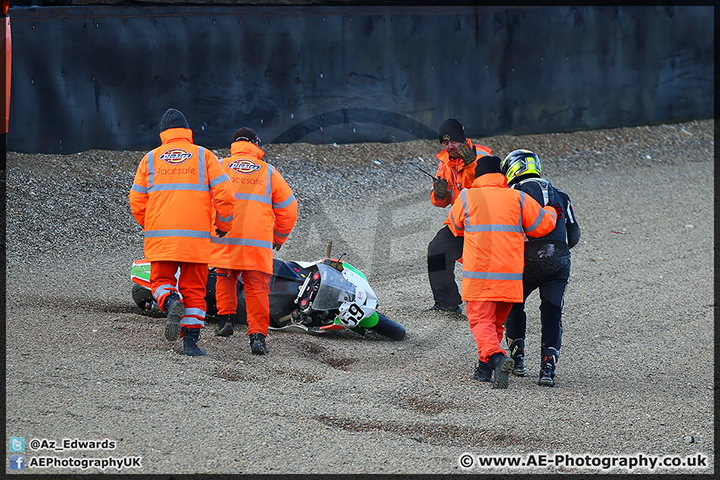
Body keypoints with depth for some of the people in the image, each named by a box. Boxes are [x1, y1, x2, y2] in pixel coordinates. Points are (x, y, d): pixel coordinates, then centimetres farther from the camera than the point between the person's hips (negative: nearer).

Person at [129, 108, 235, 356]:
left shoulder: (150, 159, 9)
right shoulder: (205, 156, 5)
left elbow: (136, 202, 8)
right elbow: (224, 195, -3)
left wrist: (147, 225, 26)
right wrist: (223, 224, 13)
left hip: (160, 236, 1)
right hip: (196, 238, -1)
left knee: (161, 281, 13)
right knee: (194, 289, 7)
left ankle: (171, 302, -19)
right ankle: (190, 341, 1)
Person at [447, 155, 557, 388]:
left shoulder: (467, 197, 4)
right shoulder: (518, 198, 6)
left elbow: (455, 226, 21)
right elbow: (543, 225, 8)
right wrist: (551, 211, 30)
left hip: (479, 275, -3)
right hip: (510, 275, 3)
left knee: (481, 320, -3)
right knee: (496, 321, 20)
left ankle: (497, 358, -29)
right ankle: (484, 369, 20)